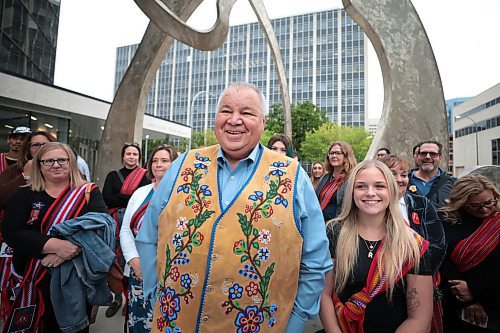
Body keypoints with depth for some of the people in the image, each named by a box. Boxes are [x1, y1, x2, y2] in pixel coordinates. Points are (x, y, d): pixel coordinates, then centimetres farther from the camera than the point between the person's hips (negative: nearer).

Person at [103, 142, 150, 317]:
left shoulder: (145, 176, 3)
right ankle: (117, 298, 23)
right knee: (117, 261, 6)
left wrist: (119, 200, -10)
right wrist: (132, 197, -10)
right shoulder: (113, 175, 12)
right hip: (116, 224, 2)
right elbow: (106, 198, -2)